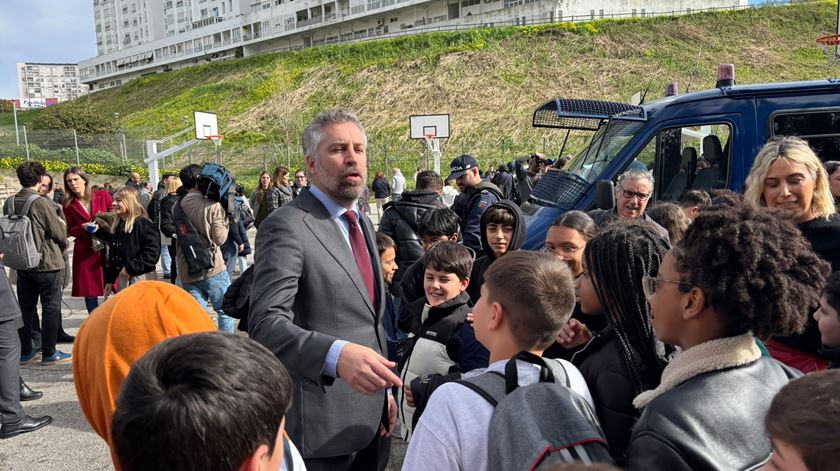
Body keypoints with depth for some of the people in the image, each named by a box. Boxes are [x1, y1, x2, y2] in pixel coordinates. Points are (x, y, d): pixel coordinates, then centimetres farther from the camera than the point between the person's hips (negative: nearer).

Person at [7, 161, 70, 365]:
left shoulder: (9, 203, 1)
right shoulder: (43, 203, -17)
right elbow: (59, 233, -11)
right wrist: (63, 244, 10)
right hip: (46, 263, -6)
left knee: (26, 308, 14)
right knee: (51, 308, 4)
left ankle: (25, 352, 22)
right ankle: (49, 353, 8)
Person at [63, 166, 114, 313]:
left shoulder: (103, 196, 2)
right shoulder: (68, 205, 6)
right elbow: (70, 230, 9)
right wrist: (83, 227, -10)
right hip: (84, 252, 1)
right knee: (89, 292, 3)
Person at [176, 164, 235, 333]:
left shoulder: (178, 206, 4)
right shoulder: (212, 205, -11)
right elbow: (220, 238, -14)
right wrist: (225, 221, 0)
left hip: (186, 271, 4)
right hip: (212, 268, -4)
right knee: (225, 311, 11)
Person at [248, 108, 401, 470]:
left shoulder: (362, 223, 13)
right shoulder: (286, 227, -15)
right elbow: (266, 323, -25)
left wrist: (384, 390, 16)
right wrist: (337, 354, -40)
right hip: (321, 427, -8)